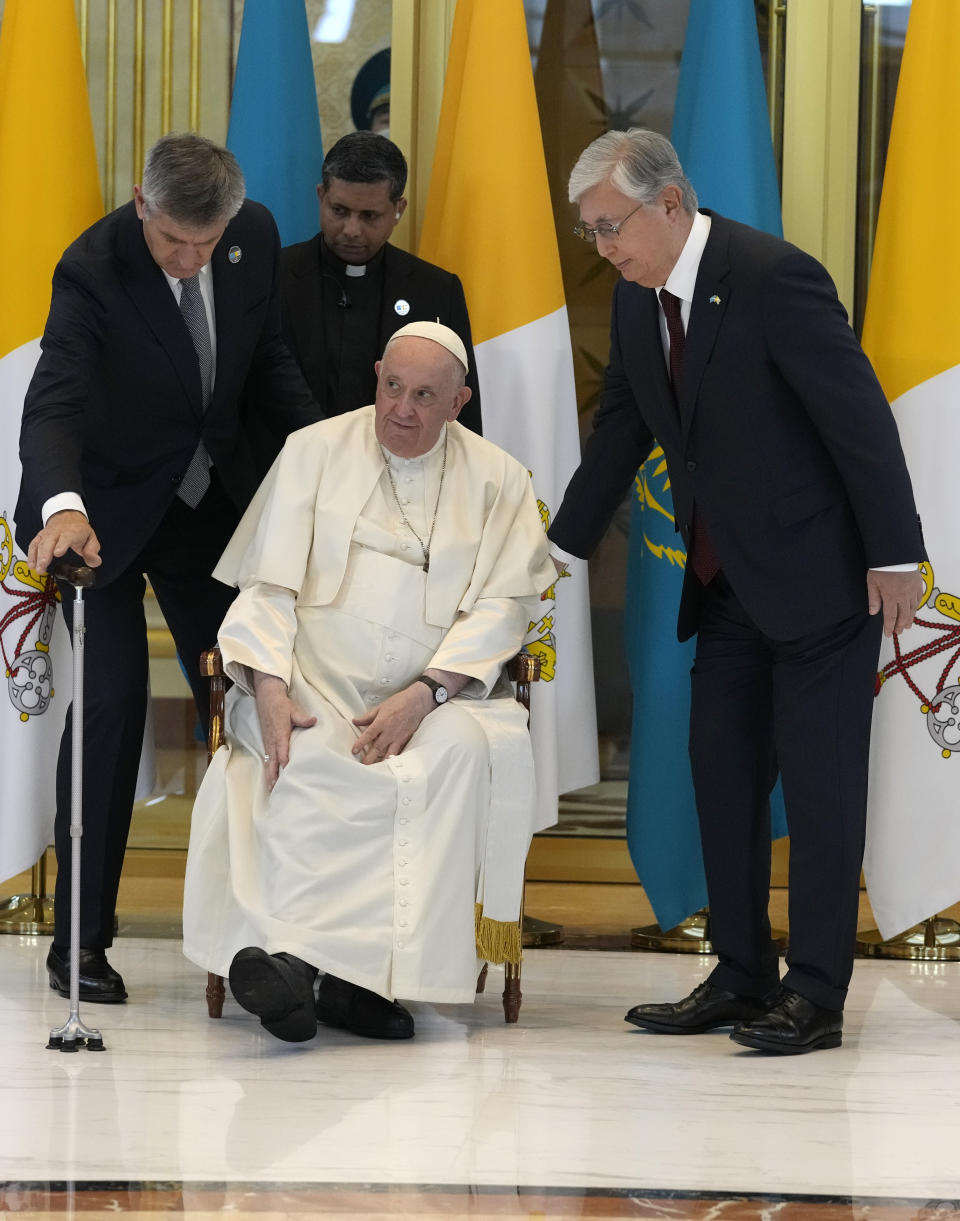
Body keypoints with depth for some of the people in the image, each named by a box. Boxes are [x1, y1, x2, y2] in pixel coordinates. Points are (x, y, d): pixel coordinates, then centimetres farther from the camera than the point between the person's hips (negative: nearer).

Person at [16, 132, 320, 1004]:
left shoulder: (255, 237, -11)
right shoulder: (93, 270, -27)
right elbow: (54, 403, -38)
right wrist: (62, 505, -56)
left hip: (212, 501, 5)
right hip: (105, 510, -5)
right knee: (112, 704, -10)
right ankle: (80, 941, -2)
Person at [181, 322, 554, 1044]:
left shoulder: (497, 481, 10)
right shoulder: (314, 452, 10)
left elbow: (500, 606, 0)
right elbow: (268, 586, 5)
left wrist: (424, 694, -15)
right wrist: (270, 689, -13)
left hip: (435, 698, 0)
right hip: (310, 691, 0)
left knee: (462, 749, -34)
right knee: (306, 762, -34)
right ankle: (288, 954, -44)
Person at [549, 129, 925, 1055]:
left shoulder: (772, 276, -20)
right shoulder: (638, 295, 4)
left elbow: (859, 414, -18)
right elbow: (621, 429, 15)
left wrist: (895, 556, -17)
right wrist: (560, 546, 14)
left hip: (819, 576, -8)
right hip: (726, 585, 8)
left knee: (819, 786, -4)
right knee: (722, 775, 9)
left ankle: (814, 995, 0)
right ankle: (740, 979, 16)